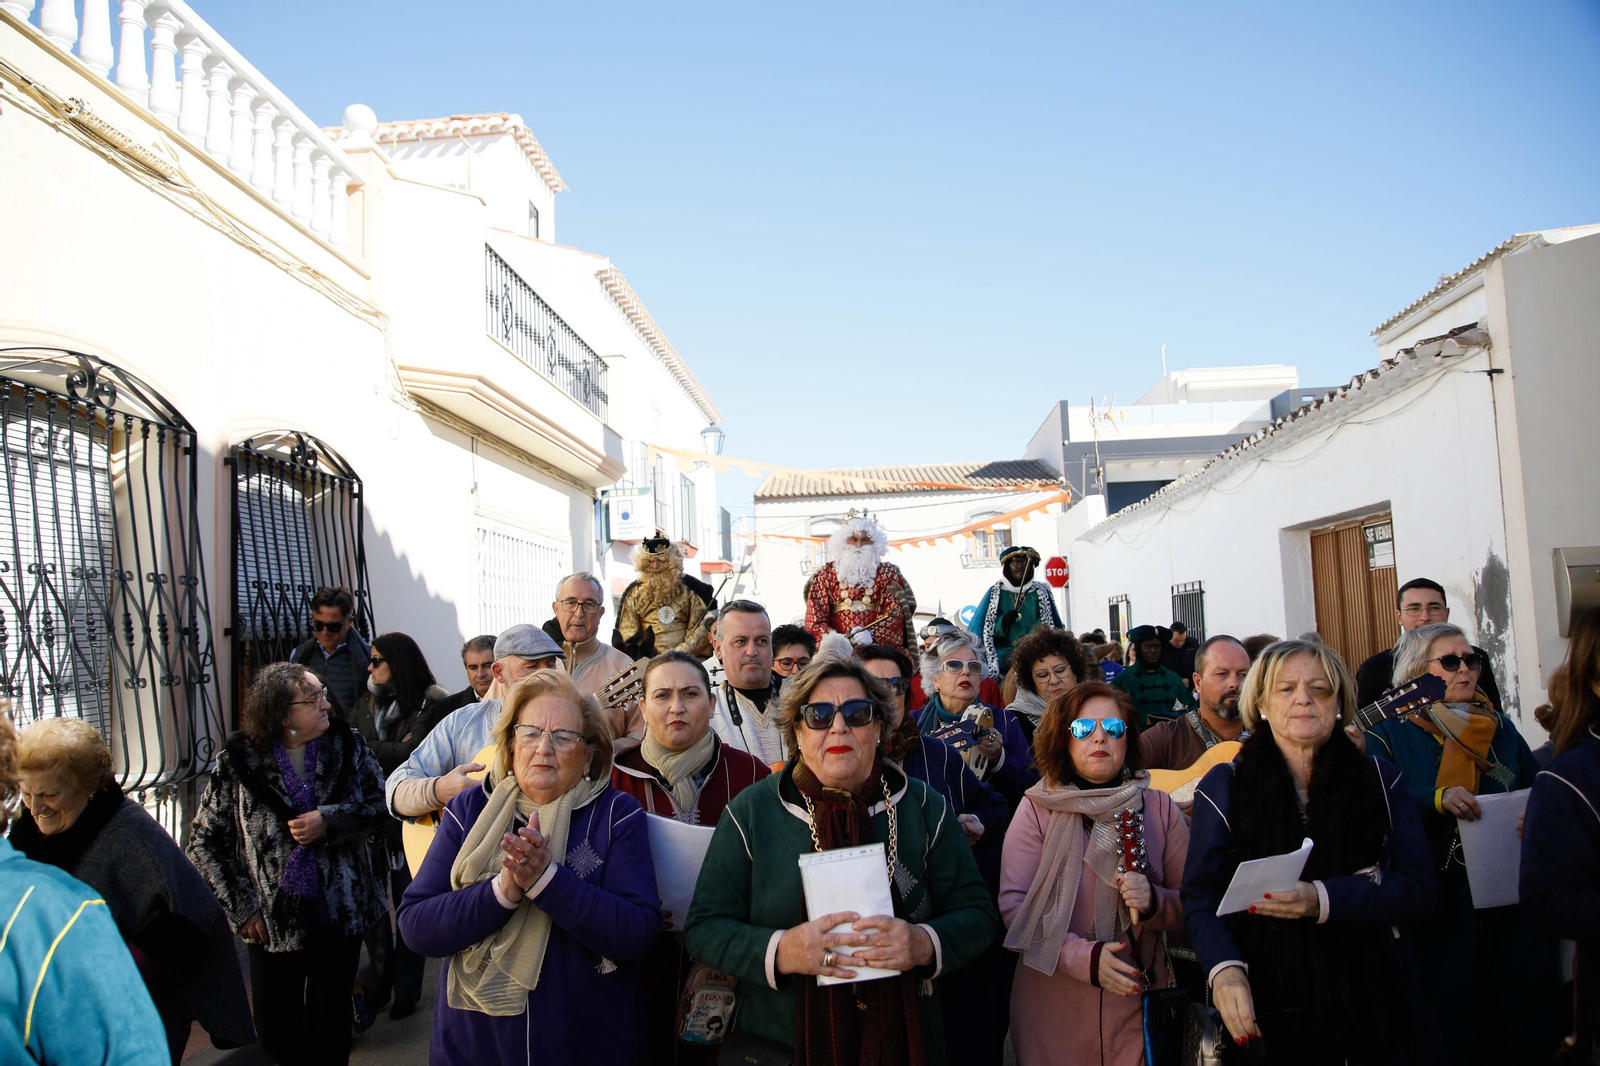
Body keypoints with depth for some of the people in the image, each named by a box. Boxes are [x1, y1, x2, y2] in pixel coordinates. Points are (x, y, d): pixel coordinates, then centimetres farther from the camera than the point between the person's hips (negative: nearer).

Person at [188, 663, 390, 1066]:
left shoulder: (347, 744, -4)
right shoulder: (238, 760, -9)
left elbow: (379, 806, -2)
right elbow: (205, 840, -3)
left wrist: (329, 822, -19)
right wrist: (241, 906, -6)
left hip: (340, 912, 1)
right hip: (274, 921, -1)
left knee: (330, 1022, 11)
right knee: (275, 1033, 6)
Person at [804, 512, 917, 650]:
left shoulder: (888, 573, 16)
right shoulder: (826, 574, 17)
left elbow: (895, 613, 3)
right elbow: (814, 617, 9)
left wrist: (872, 634, -15)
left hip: (878, 646, 0)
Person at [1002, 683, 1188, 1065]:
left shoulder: (1158, 808, 2)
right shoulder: (1038, 809, -3)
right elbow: (1013, 905, -10)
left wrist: (1153, 901, -17)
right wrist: (1082, 956, -21)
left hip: (1138, 1003, 1)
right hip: (1053, 1003, -1)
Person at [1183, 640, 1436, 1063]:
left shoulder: (1381, 779, 5)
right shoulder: (1224, 787, 1)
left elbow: (1419, 888, -5)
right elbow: (1200, 897, -4)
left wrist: (1324, 900, -21)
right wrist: (1224, 968, -23)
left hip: (1374, 1007, 1)